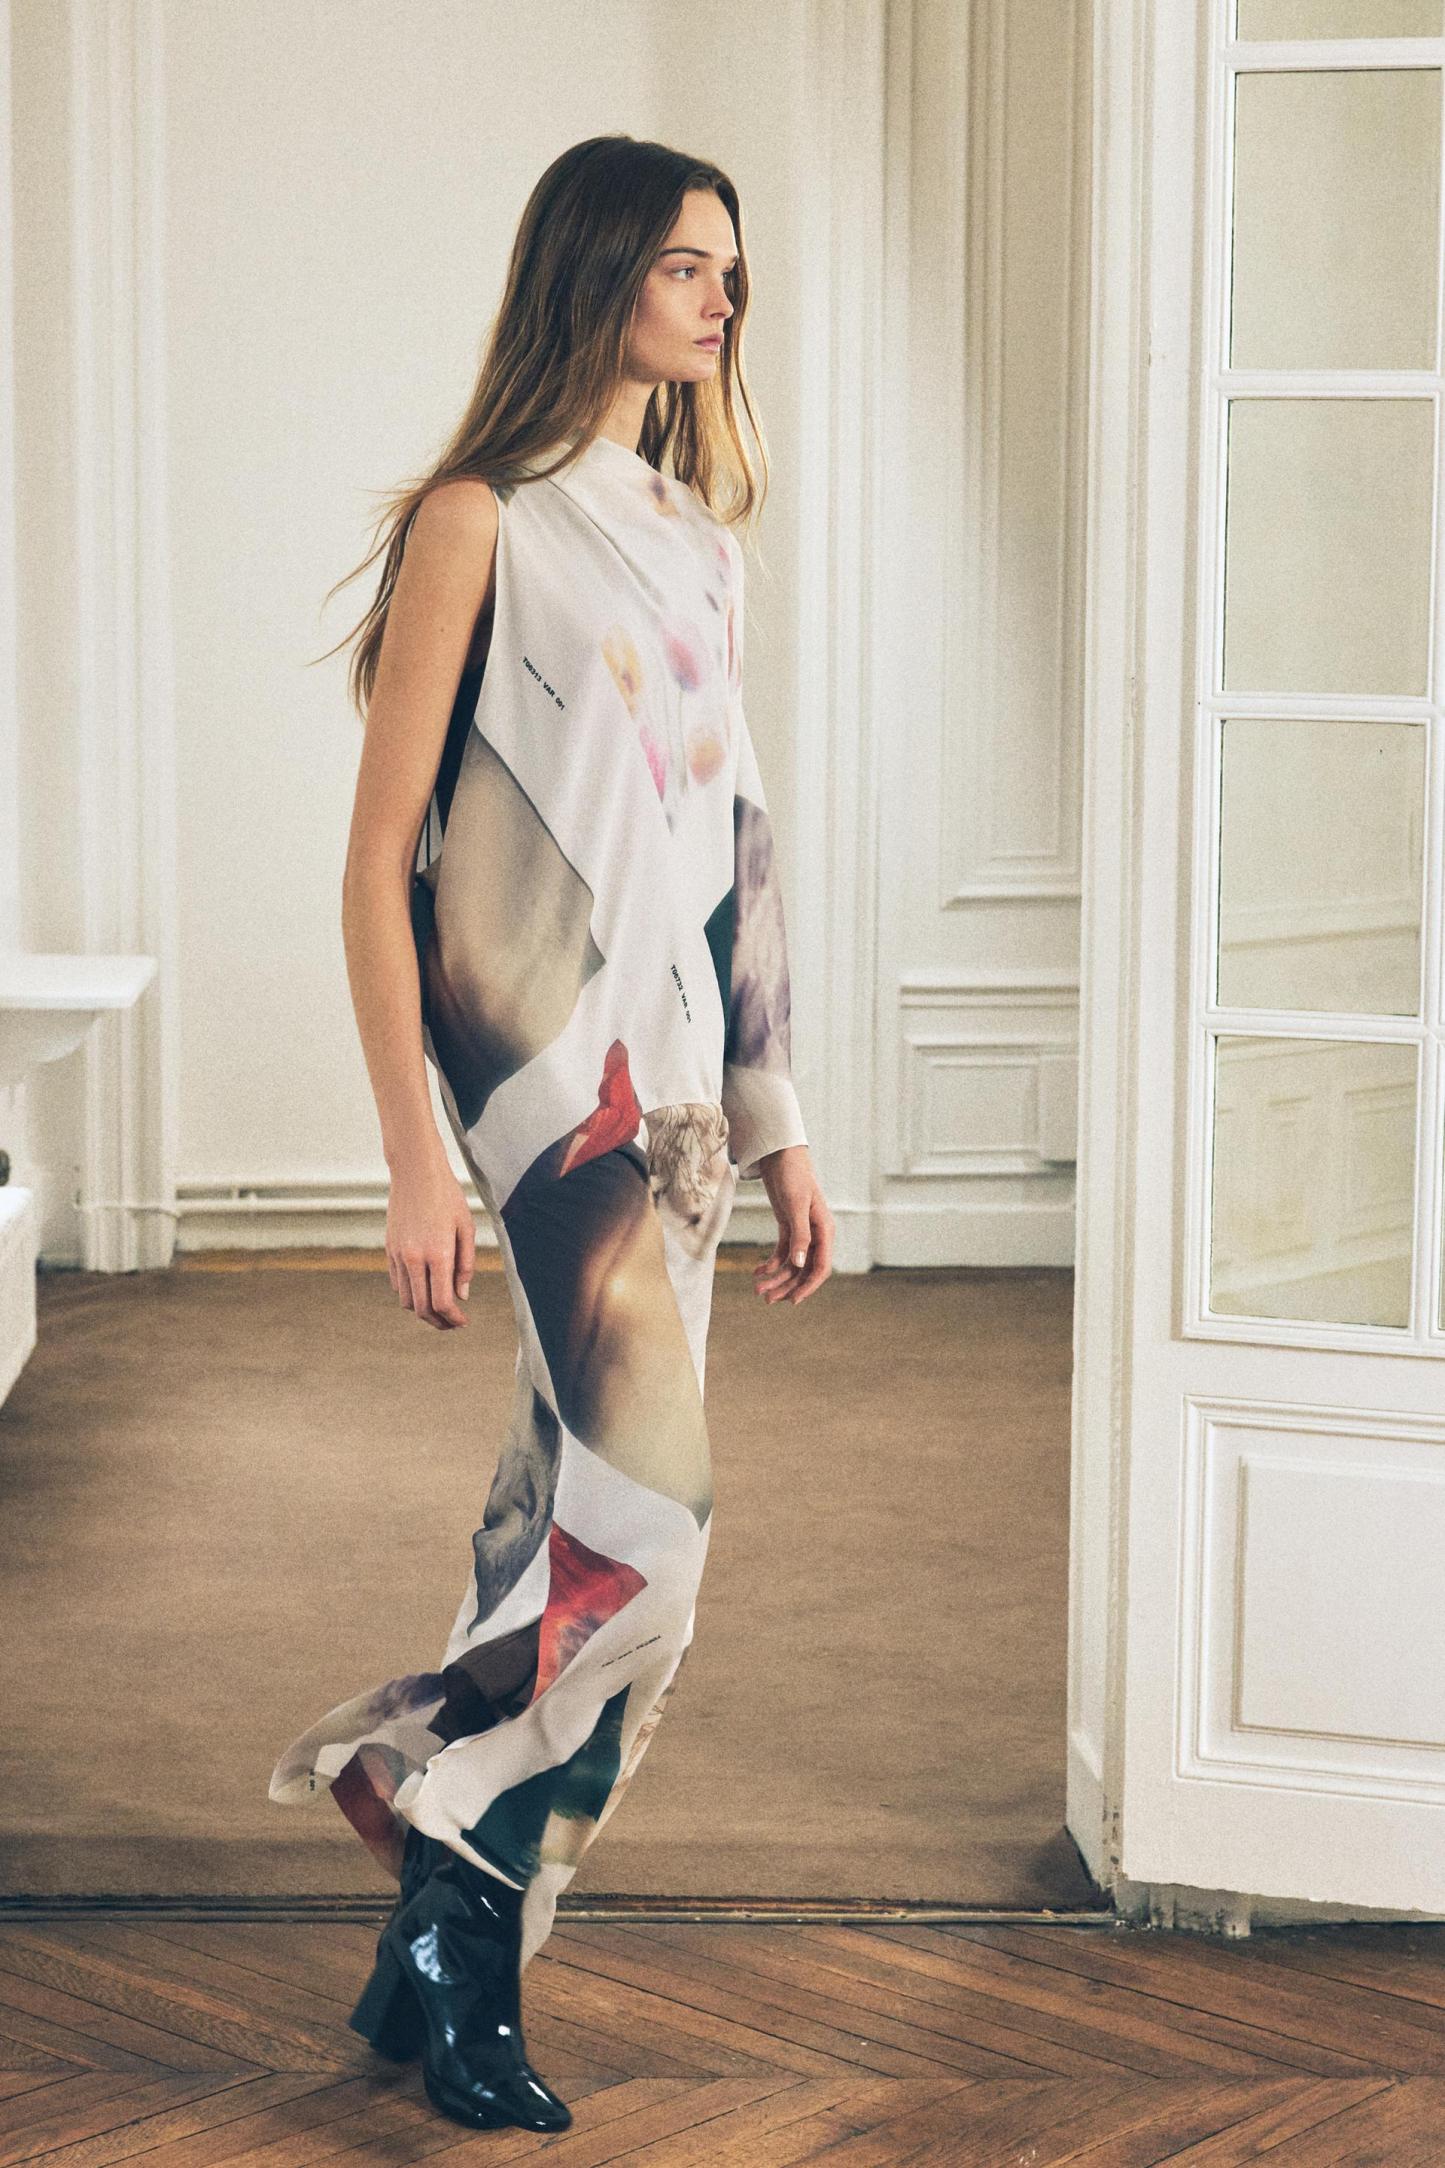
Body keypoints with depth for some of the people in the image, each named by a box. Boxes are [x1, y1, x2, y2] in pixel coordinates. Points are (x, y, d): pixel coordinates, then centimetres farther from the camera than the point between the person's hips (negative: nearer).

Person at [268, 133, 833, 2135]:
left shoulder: (700, 536, 16)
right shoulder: (482, 523, -5)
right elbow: (379, 858, -8)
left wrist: (781, 1128, 17)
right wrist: (414, 1161, -14)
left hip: (685, 1077, 7)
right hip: (551, 1062, -7)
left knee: (578, 1525, 7)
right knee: (643, 1522, -15)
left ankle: (461, 1951, 17)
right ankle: (449, 1921, 3)